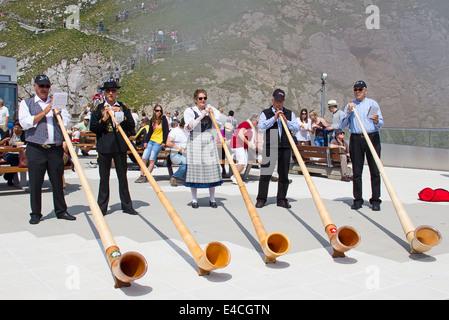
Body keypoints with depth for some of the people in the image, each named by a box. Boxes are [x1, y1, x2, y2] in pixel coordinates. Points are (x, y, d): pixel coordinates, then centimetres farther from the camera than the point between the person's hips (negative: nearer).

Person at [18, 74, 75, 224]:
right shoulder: (26, 103, 10)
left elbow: (66, 121, 5)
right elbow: (24, 122, -6)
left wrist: (57, 112, -12)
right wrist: (43, 113, -11)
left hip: (55, 149, 2)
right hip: (36, 149, -2)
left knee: (57, 181, 5)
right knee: (35, 183, 2)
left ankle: (61, 211, 15)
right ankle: (35, 213, 12)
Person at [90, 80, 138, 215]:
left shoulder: (123, 108, 10)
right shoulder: (98, 109, 8)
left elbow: (131, 126, 4)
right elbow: (93, 128, 2)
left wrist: (121, 115, -9)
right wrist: (104, 119, -12)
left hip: (120, 147, 1)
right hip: (104, 147, 0)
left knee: (122, 177, 5)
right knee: (104, 178, 4)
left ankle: (127, 205, 12)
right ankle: (102, 207, 12)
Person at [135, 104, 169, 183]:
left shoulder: (163, 119, -2)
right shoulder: (152, 120, 12)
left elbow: (166, 131, -4)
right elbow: (150, 132, 15)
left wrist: (164, 142, -10)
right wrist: (146, 141, 6)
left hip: (158, 142, -5)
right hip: (151, 141, 5)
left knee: (152, 160, -7)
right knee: (144, 158, -3)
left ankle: (146, 177, -3)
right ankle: (141, 176, 2)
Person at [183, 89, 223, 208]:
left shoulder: (212, 110, 12)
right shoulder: (189, 111, 4)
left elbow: (219, 125, 6)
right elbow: (189, 127, -11)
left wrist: (212, 115, -8)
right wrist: (202, 115, -15)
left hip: (209, 141, 2)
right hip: (195, 142, -2)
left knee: (212, 168, 0)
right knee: (195, 168, -2)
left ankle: (212, 199, 11)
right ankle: (194, 199, 10)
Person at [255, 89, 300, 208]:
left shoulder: (290, 113, 16)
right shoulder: (266, 113, 9)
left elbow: (297, 128, 7)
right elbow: (260, 127, -6)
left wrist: (286, 121, -7)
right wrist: (274, 118, -10)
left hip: (285, 148, 3)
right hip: (269, 147, -3)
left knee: (284, 175, 6)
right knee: (265, 174, -4)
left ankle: (281, 199, 14)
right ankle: (261, 199, 3)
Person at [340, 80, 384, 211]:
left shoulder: (373, 104, 11)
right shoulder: (349, 105, 15)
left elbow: (381, 124, 7)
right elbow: (342, 125, 8)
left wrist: (376, 120, -16)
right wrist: (348, 112, -4)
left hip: (372, 138, -1)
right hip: (356, 139, 1)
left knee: (375, 170, -4)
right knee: (356, 171, 1)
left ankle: (375, 200, 1)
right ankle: (358, 199, 9)